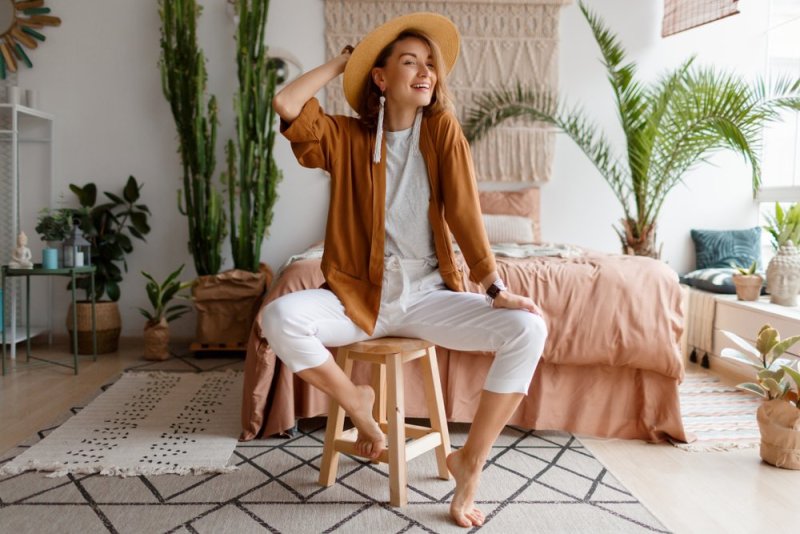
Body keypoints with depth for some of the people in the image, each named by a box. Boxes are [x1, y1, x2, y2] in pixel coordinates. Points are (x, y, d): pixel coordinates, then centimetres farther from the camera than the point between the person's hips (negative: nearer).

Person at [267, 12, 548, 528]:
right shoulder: (347, 136, 4)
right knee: (280, 317, -29)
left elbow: (465, 212, -4)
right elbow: (286, 106, -13)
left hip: (428, 293, 1)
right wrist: (341, 61, 2)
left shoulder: (443, 130, 3)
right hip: (362, 294, 0)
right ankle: (356, 401, 0)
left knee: (528, 330, -21)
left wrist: (497, 287, -12)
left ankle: (470, 460, -3)